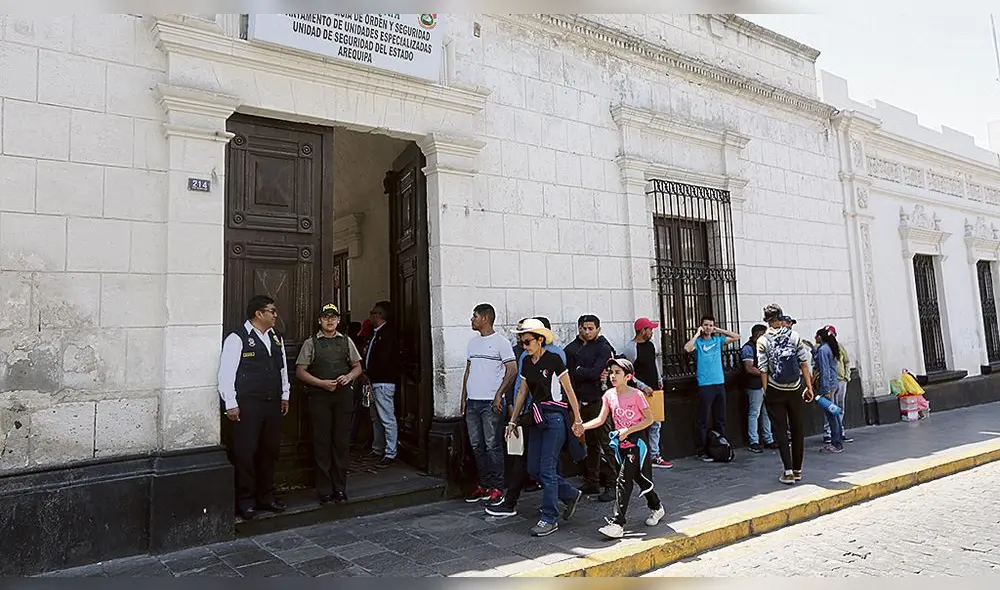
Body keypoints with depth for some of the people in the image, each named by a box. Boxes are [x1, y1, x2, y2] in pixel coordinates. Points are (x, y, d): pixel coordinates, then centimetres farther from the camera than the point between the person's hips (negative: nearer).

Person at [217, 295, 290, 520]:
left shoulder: (276, 338, 12)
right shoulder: (237, 338, -9)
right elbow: (226, 373, -10)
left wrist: (285, 396, 16)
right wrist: (231, 404, -11)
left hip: (273, 404, 7)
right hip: (248, 406, -6)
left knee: (270, 450, 12)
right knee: (246, 452, 1)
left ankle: (266, 496, 26)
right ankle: (245, 500, 16)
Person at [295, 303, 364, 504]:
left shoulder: (346, 341, 12)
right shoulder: (311, 343, 4)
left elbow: (357, 367, 16)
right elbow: (300, 371, 1)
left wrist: (349, 377, -6)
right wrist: (322, 383, -11)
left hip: (344, 395, 2)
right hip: (319, 396, -2)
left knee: (342, 441, 5)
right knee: (322, 442, 2)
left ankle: (340, 488, 15)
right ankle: (324, 491, 11)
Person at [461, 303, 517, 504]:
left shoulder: (500, 342, -7)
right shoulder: (473, 342, 14)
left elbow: (512, 369, -11)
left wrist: (499, 395, -14)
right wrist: (463, 397, 13)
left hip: (490, 402, -7)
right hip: (472, 402, 7)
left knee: (493, 446, -1)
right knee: (477, 446, 11)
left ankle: (496, 487, 8)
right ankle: (484, 485, 21)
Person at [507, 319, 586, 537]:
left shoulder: (553, 360, -12)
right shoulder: (527, 362, 8)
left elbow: (569, 391, -8)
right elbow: (522, 392, 16)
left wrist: (577, 420, -7)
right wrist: (513, 420, 17)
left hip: (555, 418, -7)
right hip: (539, 418, 8)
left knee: (547, 469, -7)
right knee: (533, 468, 7)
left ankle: (550, 518, 7)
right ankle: (571, 494, 27)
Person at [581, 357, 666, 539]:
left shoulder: (636, 395, -13)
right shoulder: (609, 395, 2)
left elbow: (649, 419, -10)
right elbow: (601, 419, 2)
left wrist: (628, 430, -18)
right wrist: (582, 426, -14)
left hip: (636, 442, -6)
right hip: (621, 444, 6)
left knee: (623, 481, -12)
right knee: (639, 478, 18)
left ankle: (617, 524, -9)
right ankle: (656, 508, 41)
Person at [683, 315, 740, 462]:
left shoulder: (717, 340, 11)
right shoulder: (697, 342, -2)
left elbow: (736, 337, 8)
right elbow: (687, 348, -23)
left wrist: (719, 330, 5)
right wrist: (697, 334, -12)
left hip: (720, 383, 5)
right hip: (705, 385, -5)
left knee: (721, 419, 13)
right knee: (704, 420, -1)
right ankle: (702, 451, 5)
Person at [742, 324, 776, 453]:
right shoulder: (748, 348, -11)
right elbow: (749, 369, -19)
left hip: (766, 384, 9)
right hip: (755, 386, -9)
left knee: (767, 413, 13)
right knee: (754, 414, -3)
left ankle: (768, 440, 21)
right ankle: (754, 442, 2)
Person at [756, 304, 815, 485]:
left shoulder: (762, 341, -7)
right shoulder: (794, 336, -1)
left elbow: (763, 369, -8)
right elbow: (804, 362, -3)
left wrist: (766, 391, -2)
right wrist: (809, 387, 2)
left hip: (775, 390, -2)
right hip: (795, 389, 2)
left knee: (780, 430, 5)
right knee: (797, 429, 13)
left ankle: (788, 471, -2)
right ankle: (797, 470, 21)